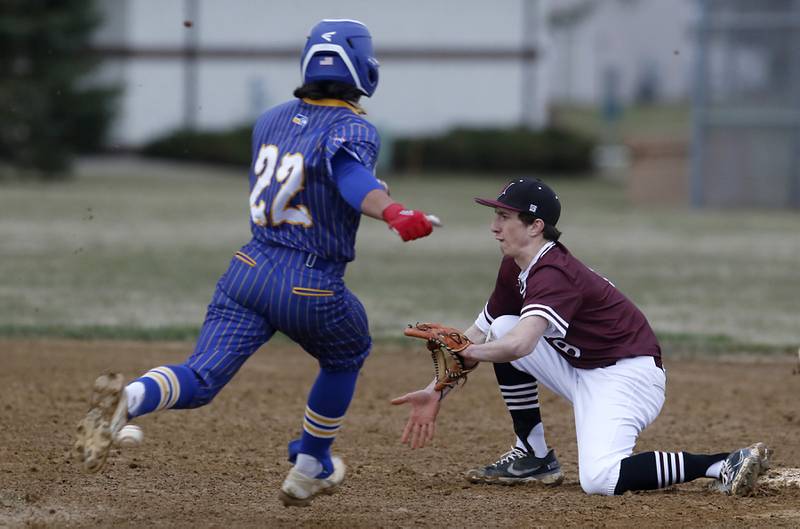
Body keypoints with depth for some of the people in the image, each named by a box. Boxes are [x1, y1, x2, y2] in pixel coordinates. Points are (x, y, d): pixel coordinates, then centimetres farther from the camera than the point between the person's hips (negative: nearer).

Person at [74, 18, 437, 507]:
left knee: (199, 382, -6)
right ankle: (309, 470, 34)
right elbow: (353, 177, -29)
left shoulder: (271, 120, 12)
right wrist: (393, 212, -48)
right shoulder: (354, 129, -7)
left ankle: (129, 398, -38)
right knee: (347, 353, 28)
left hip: (250, 270, 4)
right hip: (314, 289, -4)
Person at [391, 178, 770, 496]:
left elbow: (520, 346, -38)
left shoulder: (553, 274, -24)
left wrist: (466, 352, -22)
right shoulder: (514, 268, 7)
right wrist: (436, 391, 2)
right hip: (582, 374, 10)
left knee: (600, 480, -28)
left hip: (626, 375, -10)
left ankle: (723, 465, -20)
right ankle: (533, 457, 10)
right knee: (503, 328, 2)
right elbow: (479, 336, 12)